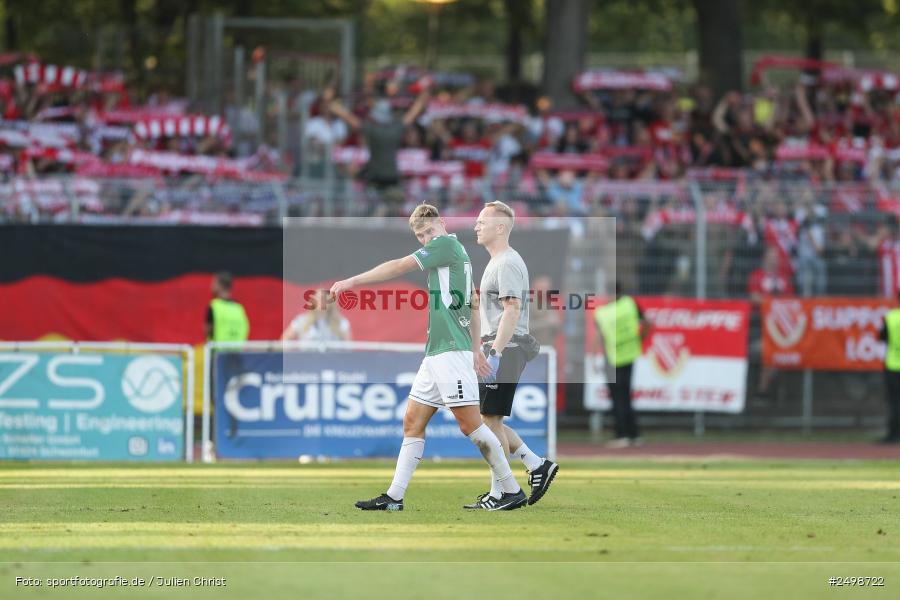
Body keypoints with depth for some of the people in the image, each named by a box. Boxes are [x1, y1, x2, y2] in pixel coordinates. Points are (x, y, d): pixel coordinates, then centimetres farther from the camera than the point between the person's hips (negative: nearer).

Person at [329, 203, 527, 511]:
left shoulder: (446, 244, -7)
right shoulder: (458, 253, 20)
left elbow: (399, 267, -10)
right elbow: (473, 305, 26)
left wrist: (351, 281, -6)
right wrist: (475, 349, 25)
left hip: (452, 352, -10)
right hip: (435, 355, 10)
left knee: (469, 422, -9)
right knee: (413, 422, 7)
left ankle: (512, 491, -3)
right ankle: (393, 497, 7)